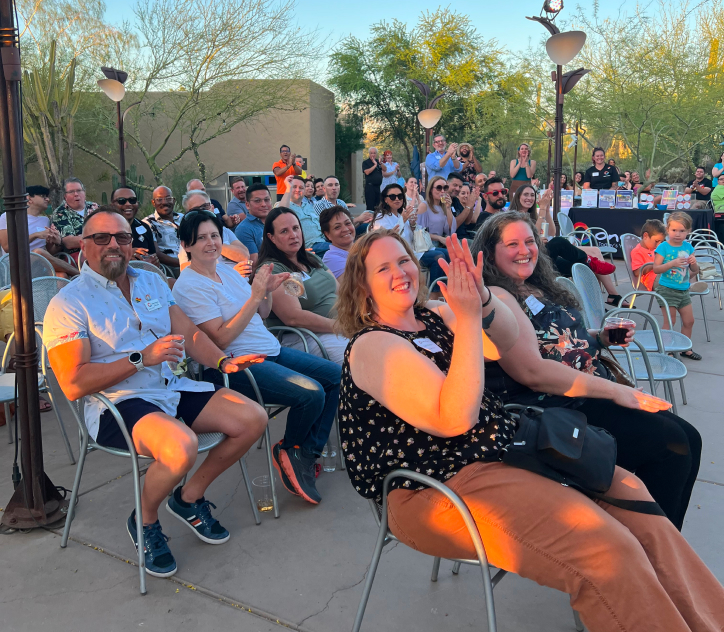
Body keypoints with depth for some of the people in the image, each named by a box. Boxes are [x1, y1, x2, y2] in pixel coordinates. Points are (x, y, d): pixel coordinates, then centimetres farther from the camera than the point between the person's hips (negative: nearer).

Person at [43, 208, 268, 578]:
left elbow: (190, 334, 12)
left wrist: (223, 362, -7)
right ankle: (144, 522, -1)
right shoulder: (68, 304, -6)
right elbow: (73, 385, -15)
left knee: (253, 419, -7)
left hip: (171, 390, 7)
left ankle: (189, 498, 14)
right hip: (116, 405, -7)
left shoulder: (152, 282, 15)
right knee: (181, 446, -35)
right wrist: (142, 358, -19)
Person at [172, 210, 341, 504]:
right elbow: (221, 338, -19)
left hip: (270, 350, 9)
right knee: (311, 393, -26)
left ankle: (306, 454, 3)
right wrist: (255, 296, -22)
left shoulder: (228, 270, 13)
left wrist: (268, 290, -1)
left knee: (336, 376, 0)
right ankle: (288, 450, 3)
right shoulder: (189, 286, -11)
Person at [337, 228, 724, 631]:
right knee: (604, 547, -21)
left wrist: (482, 297, -15)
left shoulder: (434, 316, 11)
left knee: (632, 497, 2)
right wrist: (468, 317, -24)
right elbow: (454, 418, -23)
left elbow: (507, 343, 4)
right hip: (441, 489, -8)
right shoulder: (371, 346, -12)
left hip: (504, 446, 8)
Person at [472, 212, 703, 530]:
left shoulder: (539, 290, 15)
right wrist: (614, 390, -19)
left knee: (688, 439, 2)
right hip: (552, 410, -9)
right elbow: (532, 371, -23)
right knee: (670, 443, -15)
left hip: (590, 395, 10)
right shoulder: (496, 298, -14)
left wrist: (603, 337, 6)